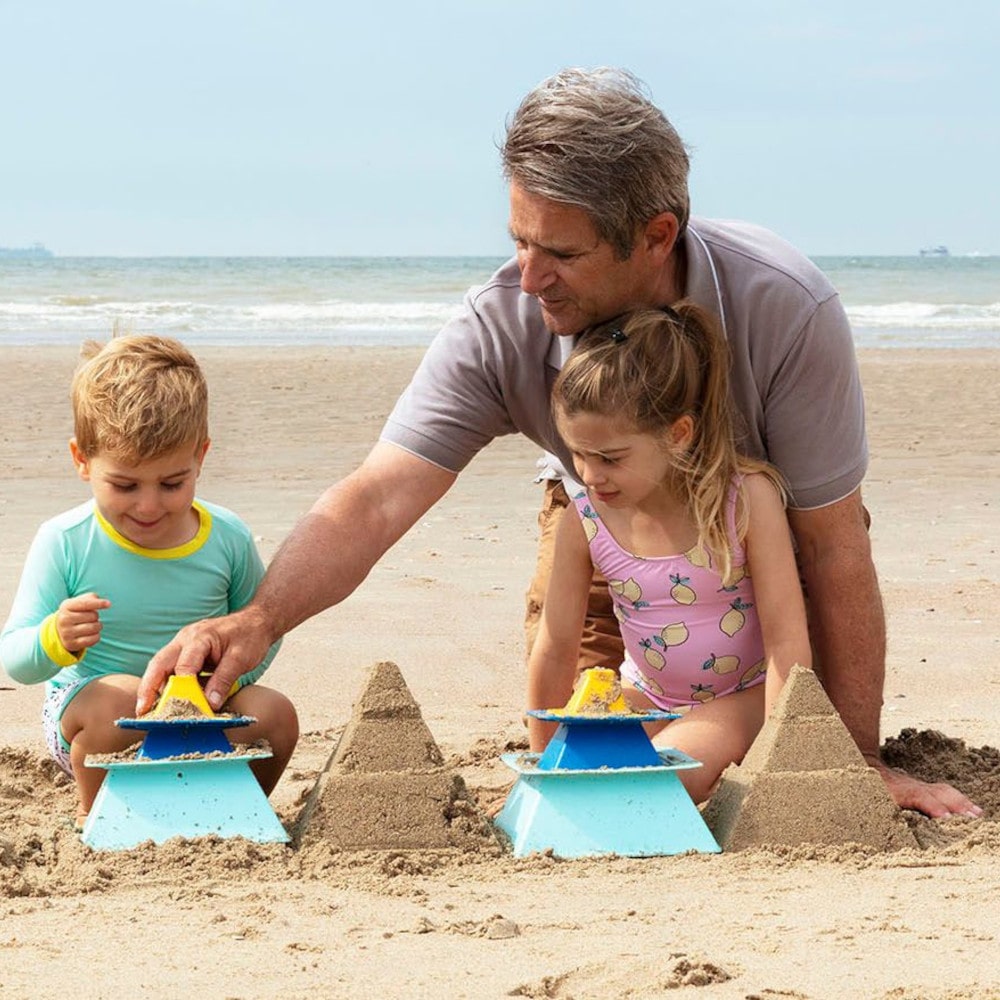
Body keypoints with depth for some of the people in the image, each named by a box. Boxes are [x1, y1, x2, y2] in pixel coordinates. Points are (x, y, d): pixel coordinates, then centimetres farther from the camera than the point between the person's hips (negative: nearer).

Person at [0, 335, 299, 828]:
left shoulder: (227, 539, -7)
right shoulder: (64, 543, -14)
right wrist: (57, 639, -36)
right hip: (81, 714, -2)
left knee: (274, 713, -23)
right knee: (121, 698, -35)